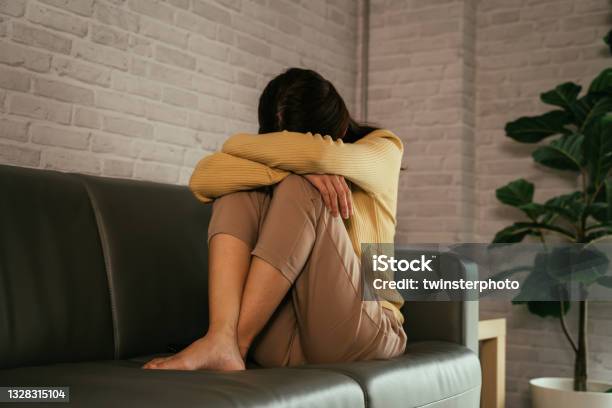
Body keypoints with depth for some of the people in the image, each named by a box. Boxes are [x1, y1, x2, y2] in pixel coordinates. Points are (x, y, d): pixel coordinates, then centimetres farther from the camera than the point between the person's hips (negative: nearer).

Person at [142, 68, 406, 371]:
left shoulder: (382, 148, 2)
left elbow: (321, 154, -22)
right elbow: (201, 179, -12)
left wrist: (240, 143, -6)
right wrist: (297, 168, -24)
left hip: (356, 334, -3)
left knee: (301, 191, -22)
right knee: (241, 190, -14)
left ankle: (237, 339, -28)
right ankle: (222, 338, -34)